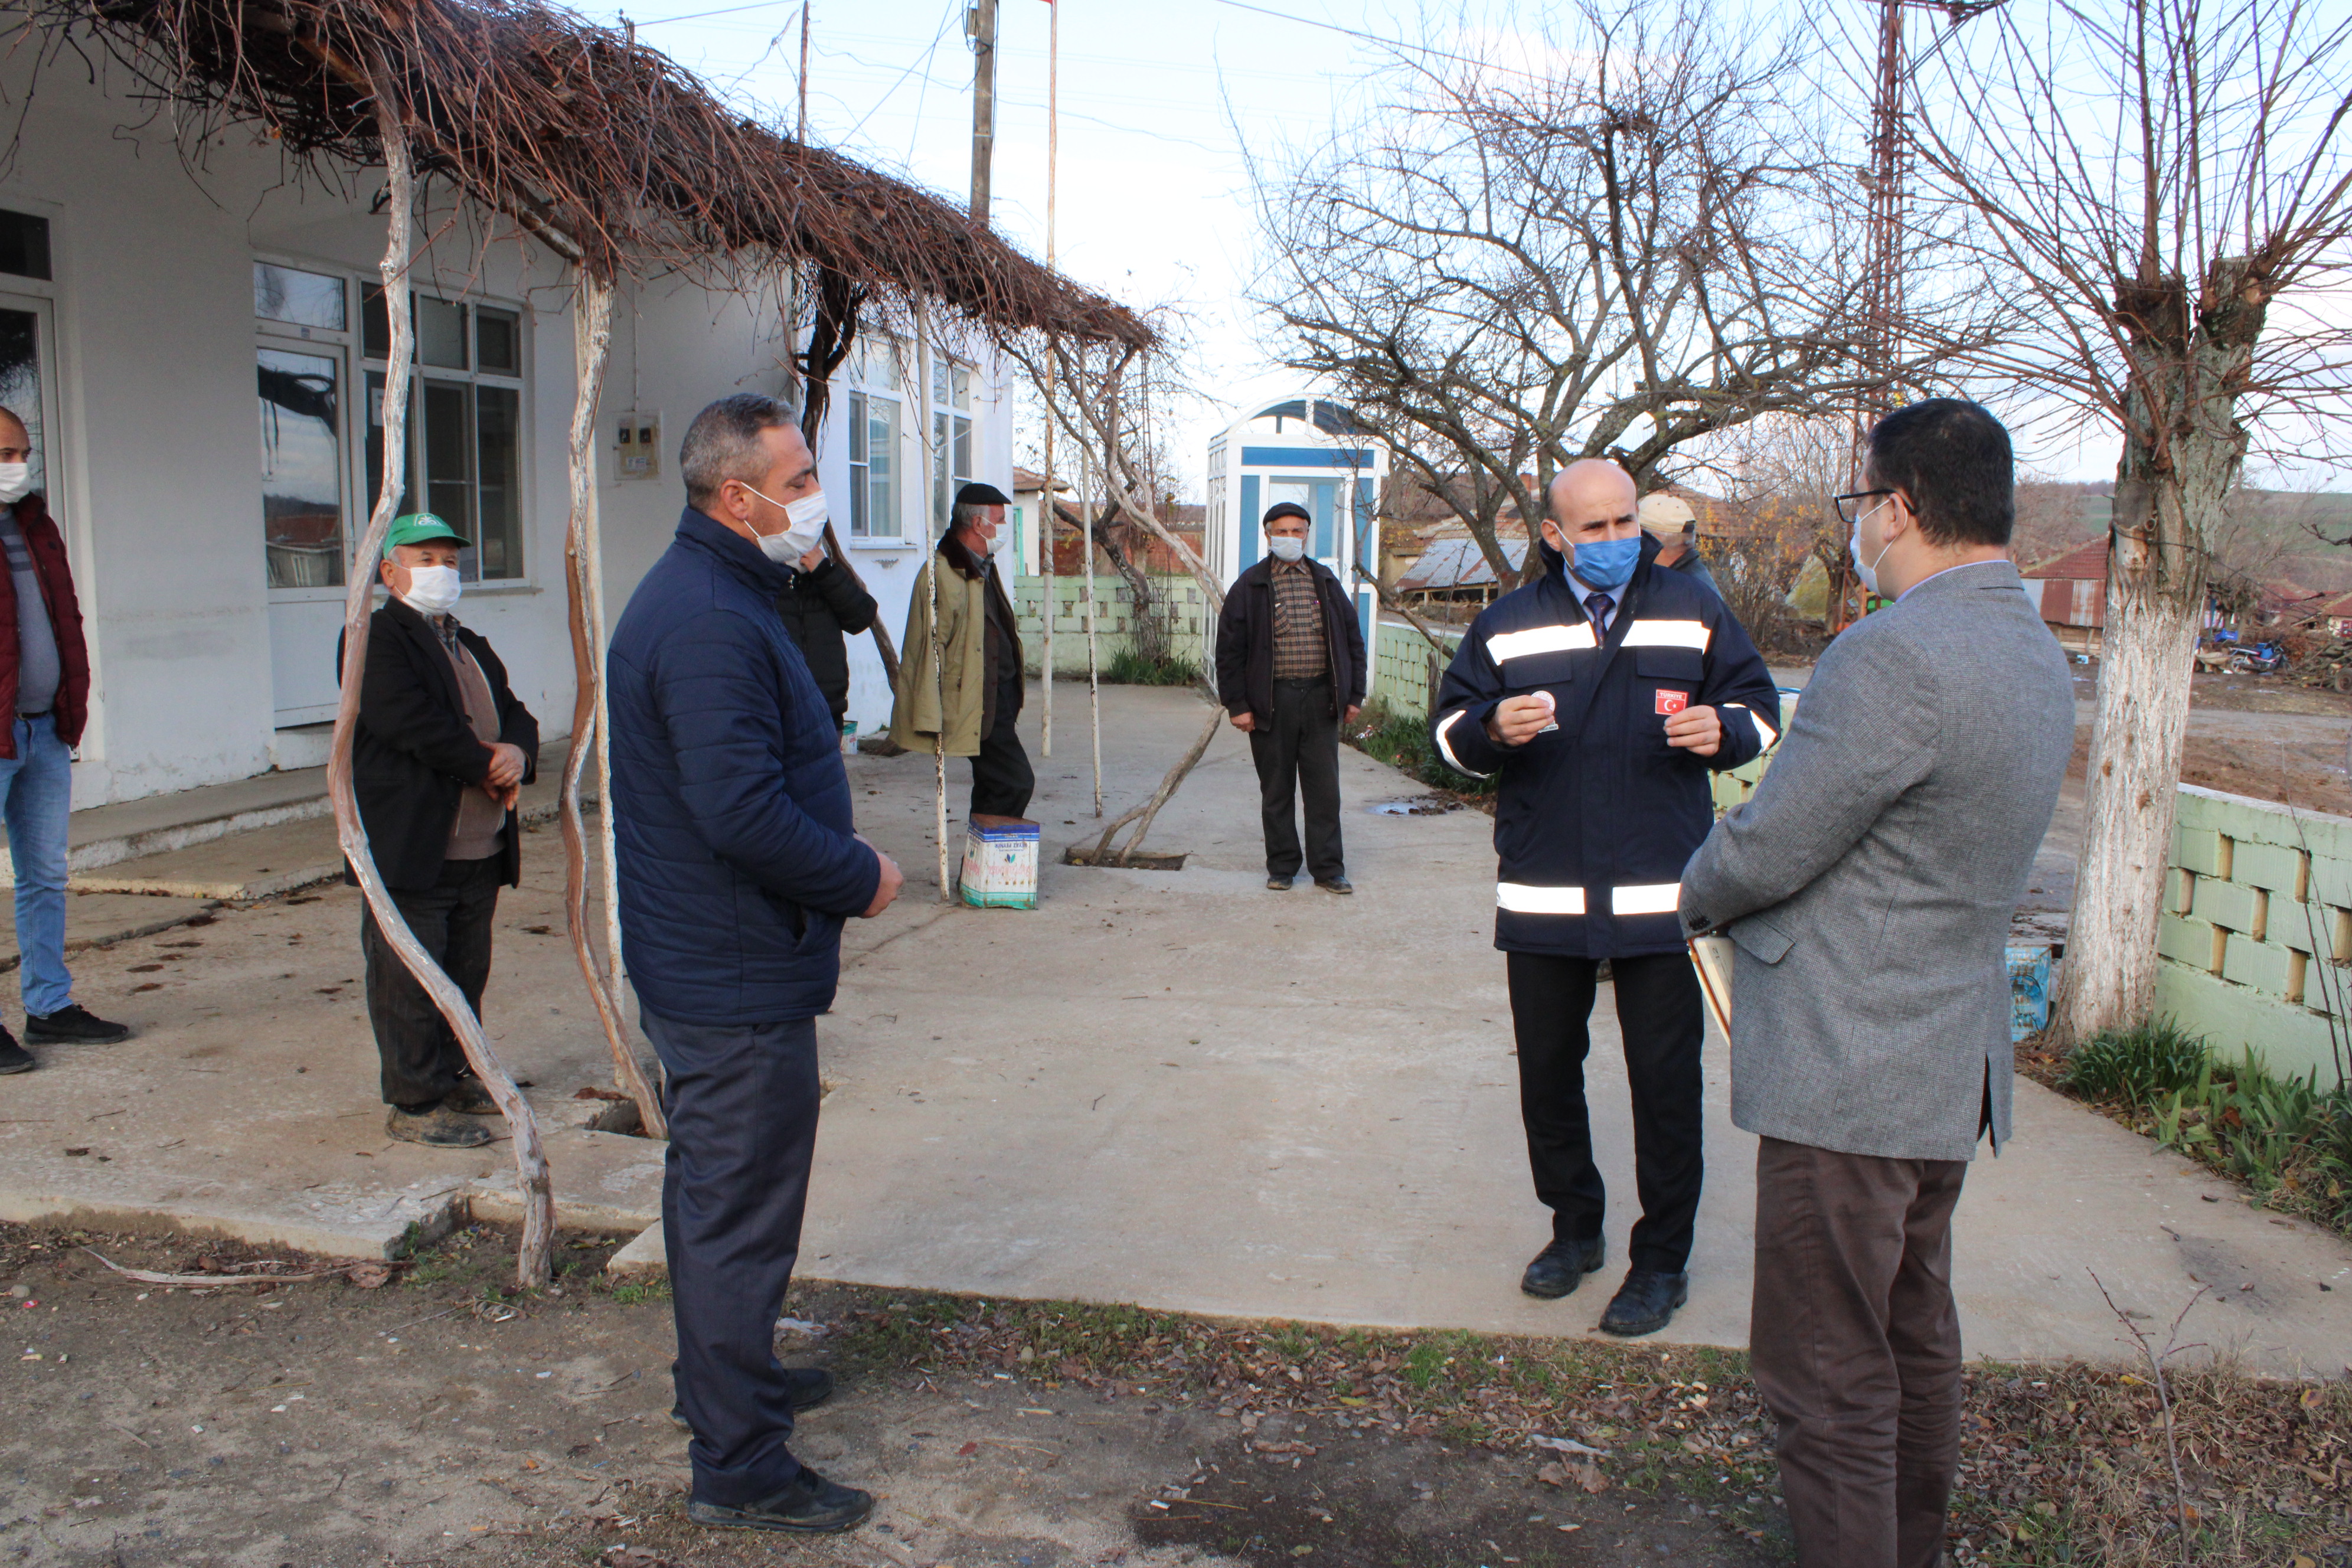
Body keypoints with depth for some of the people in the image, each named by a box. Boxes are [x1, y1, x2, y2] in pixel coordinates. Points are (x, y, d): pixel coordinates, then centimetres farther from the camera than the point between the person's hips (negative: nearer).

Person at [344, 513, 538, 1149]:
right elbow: (411, 722, -19)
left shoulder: (472, 647, 21)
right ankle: (414, 1103, 6)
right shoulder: (374, 639, -6)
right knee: (407, 979, -1)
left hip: (480, 850, 8)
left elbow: (515, 714, 16)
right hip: (409, 850, -8)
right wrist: (487, 766, -12)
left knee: (467, 971, 15)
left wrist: (518, 752, -7)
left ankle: (454, 1074, 28)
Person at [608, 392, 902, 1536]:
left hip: (699, 961, 11)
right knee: (741, 1213, -1)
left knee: (713, 1190, 24)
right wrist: (861, 877, -16)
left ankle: (723, 1374, 42)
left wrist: (842, 864, 12)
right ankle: (738, 1465, 12)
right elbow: (743, 812, -30)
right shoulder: (712, 624, -23)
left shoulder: (705, 595, 12)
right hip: (738, 979, -11)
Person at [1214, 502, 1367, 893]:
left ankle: (1328, 868, 11)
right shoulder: (1250, 586, 3)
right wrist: (1237, 705, -5)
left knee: (1324, 788, 3)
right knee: (1277, 790, 6)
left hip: (1320, 699, 2)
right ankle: (1282, 867, 17)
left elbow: (1352, 639, 16)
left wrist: (1354, 696, 10)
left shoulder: (1326, 583, 12)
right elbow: (1230, 649, 1)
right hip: (1271, 702, -2)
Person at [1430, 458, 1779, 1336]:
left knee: (1665, 1082, 2)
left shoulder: (1693, 614, 4)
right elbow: (1451, 730, 9)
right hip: (1541, 897, 2)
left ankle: (1661, 1262, 17)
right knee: (1547, 1072, 12)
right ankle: (1575, 1227, 32)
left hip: (1659, 897, -1)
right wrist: (1493, 729, -14)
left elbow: (1758, 705, 12)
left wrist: (1726, 729, -11)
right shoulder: (1506, 627, 6)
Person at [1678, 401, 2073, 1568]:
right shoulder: (2036, 657, 8)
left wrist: (1699, 893, 3)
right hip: (1954, 1064, 10)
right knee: (1916, 1337, 24)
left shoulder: (1894, 657, -24)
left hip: (1849, 1072, -10)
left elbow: (1765, 852, -19)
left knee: (1828, 1375, 2)